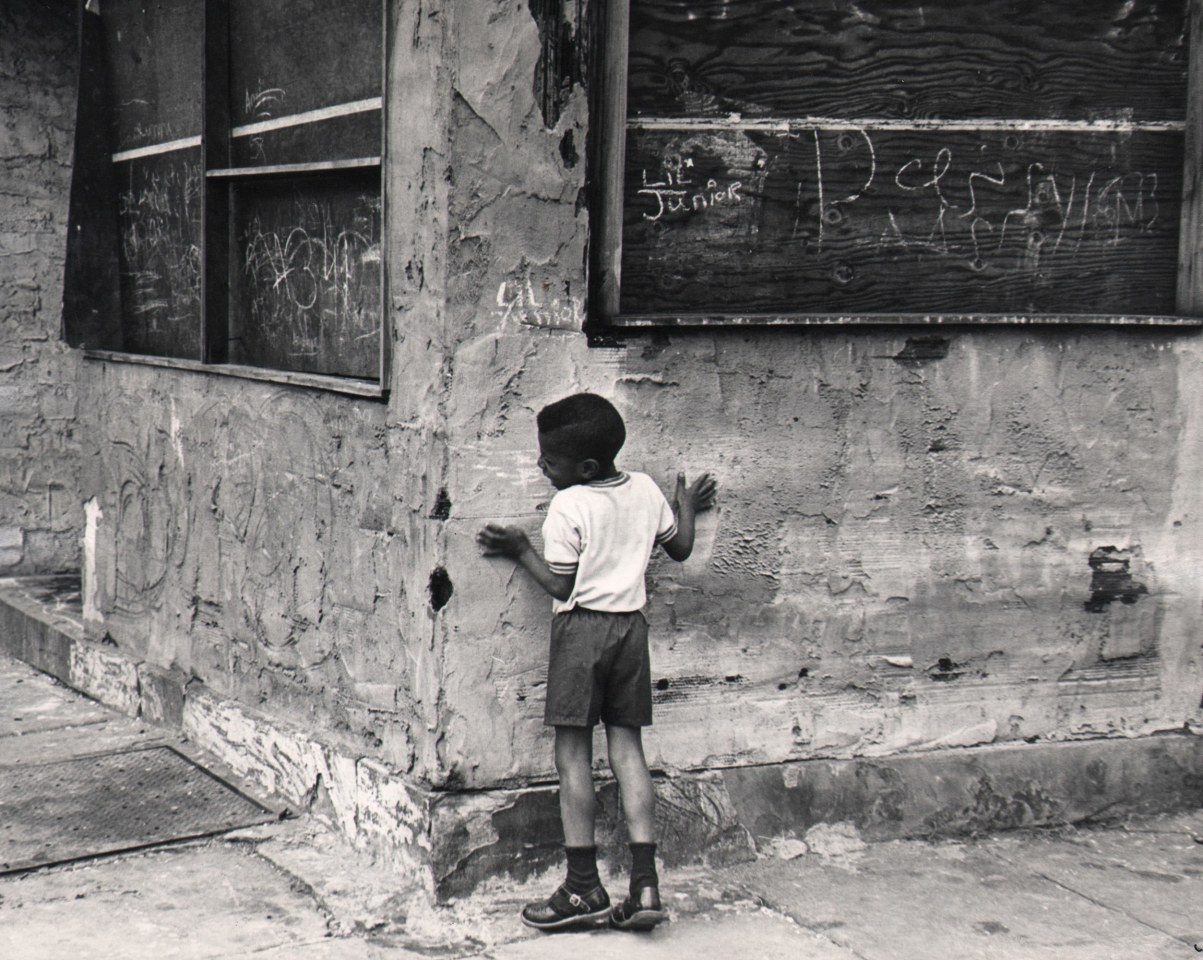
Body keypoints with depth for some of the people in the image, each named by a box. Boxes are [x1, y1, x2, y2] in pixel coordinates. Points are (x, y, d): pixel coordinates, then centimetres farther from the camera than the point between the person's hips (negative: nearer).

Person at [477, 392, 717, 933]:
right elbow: (680, 548, 21)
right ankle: (645, 883, -1)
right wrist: (688, 507, 38)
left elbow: (561, 586, -11)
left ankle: (584, 888, 0)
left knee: (573, 752, 0)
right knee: (627, 747, 7)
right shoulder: (645, 490, 8)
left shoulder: (568, 508, -11)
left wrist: (521, 550, 0)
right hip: (631, 624, 6)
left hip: (581, 626, -6)